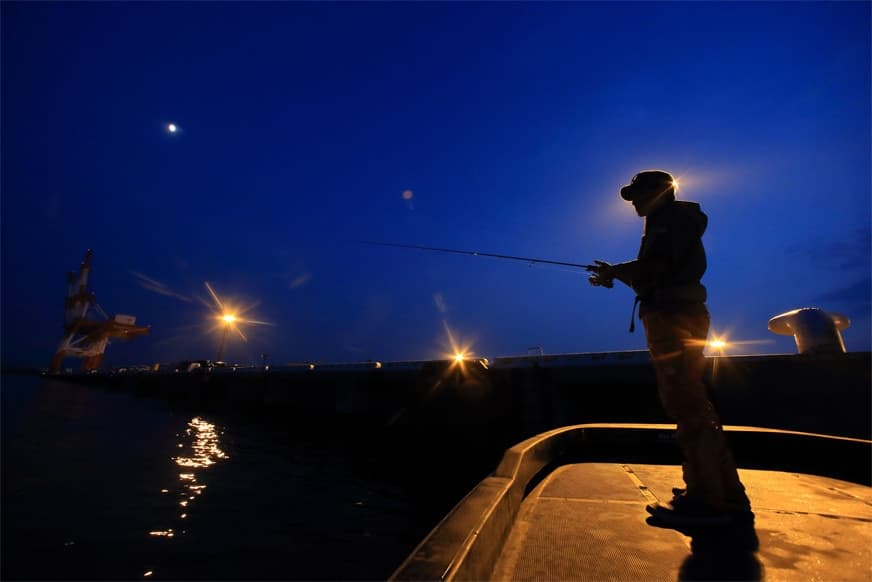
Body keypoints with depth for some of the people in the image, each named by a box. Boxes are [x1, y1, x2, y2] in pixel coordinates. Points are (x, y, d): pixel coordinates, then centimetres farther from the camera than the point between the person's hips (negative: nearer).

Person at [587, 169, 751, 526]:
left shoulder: (669, 215, -1)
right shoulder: (677, 221, 28)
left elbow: (654, 267, -16)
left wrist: (614, 271, -1)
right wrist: (617, 275, 19)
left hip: (672, 317, -10)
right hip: (679, 317, 10)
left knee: (686, 406, -10)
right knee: (694, 406, 12)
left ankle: (707, 499, -5)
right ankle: (726, 495, 19)